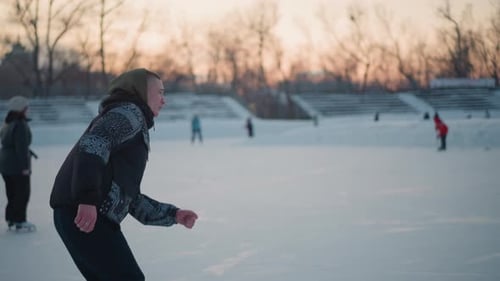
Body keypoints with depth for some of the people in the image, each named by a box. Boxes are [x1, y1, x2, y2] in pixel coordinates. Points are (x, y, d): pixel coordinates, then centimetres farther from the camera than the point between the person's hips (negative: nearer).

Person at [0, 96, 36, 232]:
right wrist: (25, 166, -19)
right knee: (23, 193, 0)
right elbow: (22, 147, -21)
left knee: (12, 193, 16)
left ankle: (11, 218, 21)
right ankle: (19, 221, 2)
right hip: (18, 165, -9)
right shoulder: (20, 125, -18)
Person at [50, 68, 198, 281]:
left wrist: (173, 215, 26)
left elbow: (132, 200, 29)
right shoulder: (129, 112, 0)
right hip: (86, 218, -10)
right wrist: (88, 198, -28)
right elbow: (92, 145, -20)